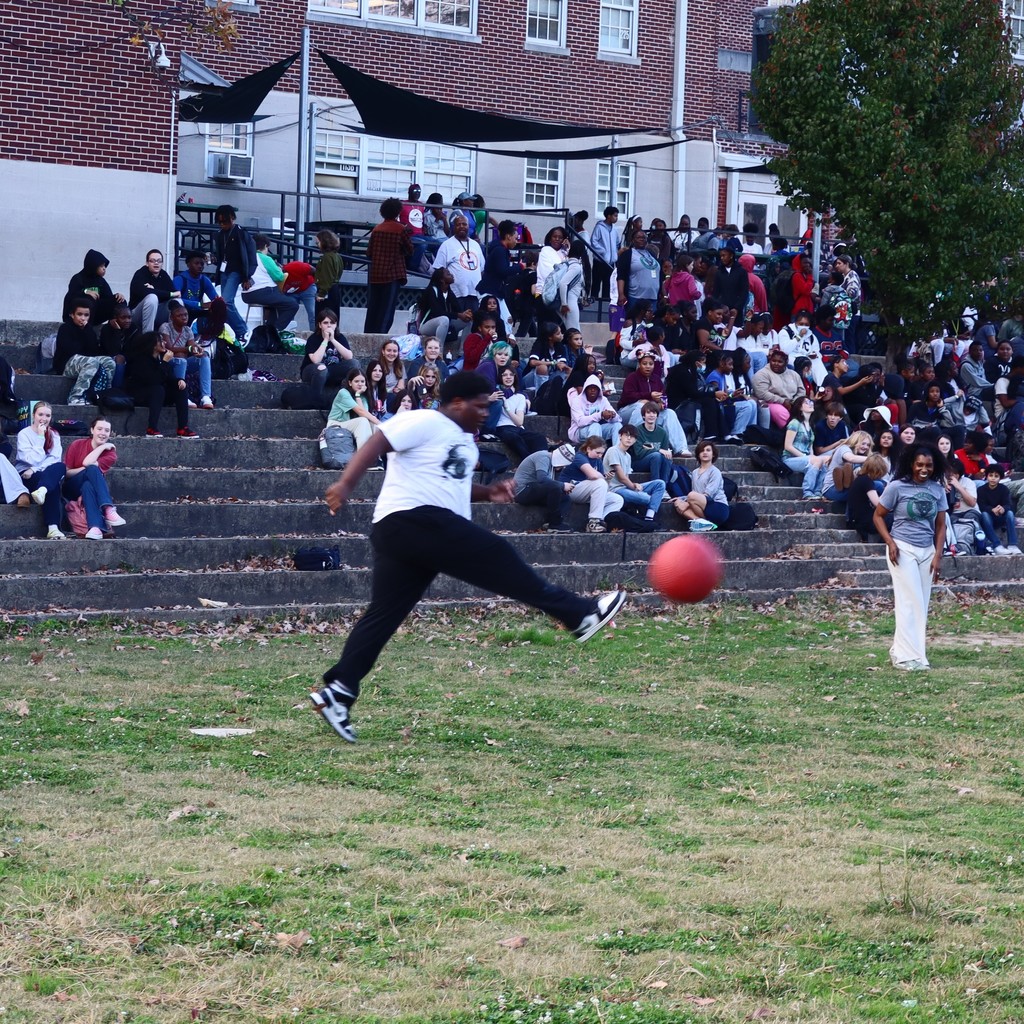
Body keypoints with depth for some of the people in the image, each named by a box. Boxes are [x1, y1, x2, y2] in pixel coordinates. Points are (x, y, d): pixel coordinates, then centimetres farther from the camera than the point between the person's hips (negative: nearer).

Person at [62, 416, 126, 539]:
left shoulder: (110, 451, 0)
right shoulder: (77, 445, 0)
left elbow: (87, 463, -16)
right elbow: (66, 473, -8)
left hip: (92, 487, 1)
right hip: (72, 488, -1)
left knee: (88, 486, -37)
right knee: (92, 469, -32)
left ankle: (95, 527, -58)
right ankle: (109, 510, -53)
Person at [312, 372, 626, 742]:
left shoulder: (465, 441, 25)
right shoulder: (425, 423, -7)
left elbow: (456, 484, 36)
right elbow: (376, 444, -16)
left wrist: (489, 492, 17)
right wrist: (346, 484, -28)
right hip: (415, 518, -11)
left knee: (384, 614, 5)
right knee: (495, 556, -10)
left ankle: (338, 690, 1)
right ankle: (580, 613, -8)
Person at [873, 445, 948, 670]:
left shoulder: (937, 490, 4)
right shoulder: (897, 487, -8)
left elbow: (940, 525, 8)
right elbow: (878, 516, -1)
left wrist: (938, 556, 0)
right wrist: (890, 543, -13)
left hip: (927, 551, 5)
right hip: (903, 550, -5)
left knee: (922, 604, 4)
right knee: (910, 602, -7)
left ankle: (900, 650, 13)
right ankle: (908, 656, -3)